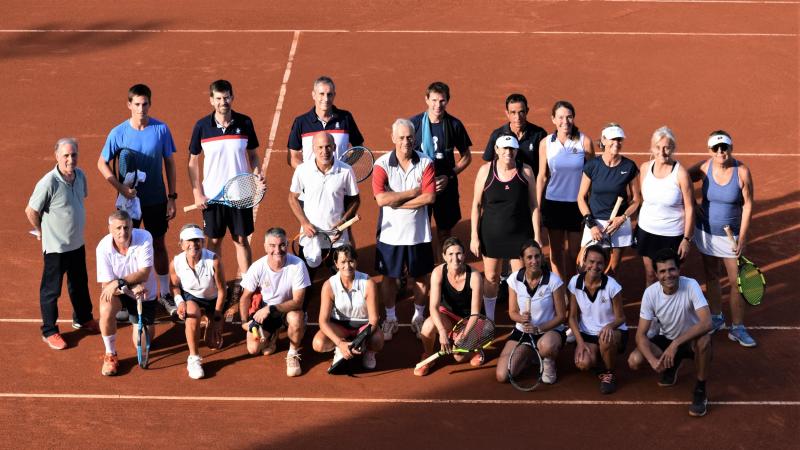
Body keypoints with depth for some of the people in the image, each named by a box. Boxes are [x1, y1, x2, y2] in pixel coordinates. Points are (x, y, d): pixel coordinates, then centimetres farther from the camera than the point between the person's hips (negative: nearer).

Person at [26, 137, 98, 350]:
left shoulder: (80, 175, -4)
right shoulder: (49, 183, -26)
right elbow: (31, 211, -17)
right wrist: (42, 232, -3)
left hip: (77, 243, 7)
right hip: (56, 246, -7)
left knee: (80, 284, 24)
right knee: (51, 290, 7)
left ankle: (83, 318, 45)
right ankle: (49, 332, 20)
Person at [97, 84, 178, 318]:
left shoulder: (161, 129, -8)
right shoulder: (119, 133, -12)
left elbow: (169, 163, 1)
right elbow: (102, 164, -3)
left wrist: (172, 197, 0)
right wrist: (121, 188, -16)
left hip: (156, 200, 1)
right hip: (129, 200, -1)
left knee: (159, 245, 13)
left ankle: (164, 293, 28)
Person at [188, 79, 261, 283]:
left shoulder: (245, 123, -2)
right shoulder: (202, 126, -4)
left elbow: (253, 155, 8)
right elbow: (193, 162, 3)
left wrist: (257, 174, -11)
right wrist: (197, 194, -3)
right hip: (212, 196, 0)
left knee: (241, 240, 6)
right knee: (214, 241, 9)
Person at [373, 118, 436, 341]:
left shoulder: (426, 163, -5)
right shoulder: (382, 164, -8)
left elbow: (429, 197, -16)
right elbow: (381, 199, -21)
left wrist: (397, 202, -17)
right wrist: (413, 192, -16)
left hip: (418, 233, 1)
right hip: (390, 232, -1)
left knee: (421, 277, 12)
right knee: (389, 277, 10)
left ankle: (418, 317, 31)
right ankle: (390, 319, 27)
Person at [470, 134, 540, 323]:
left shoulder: (526, 171, -4)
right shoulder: (485, 171, -5)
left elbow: (534, 205, 1)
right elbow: (476, 205, 0)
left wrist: (537, 236, -2)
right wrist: (474, 236, -2)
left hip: (520, 234, 0)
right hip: (491, 234, 0)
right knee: (491, 277, 10)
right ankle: (489, 320, 25)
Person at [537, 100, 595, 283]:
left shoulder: (585, 141, -7)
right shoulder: (546, 143, -3)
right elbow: (542, 177, 3)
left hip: (577, 204, -1)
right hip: (553, 203, 1)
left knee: (573, 252, 6)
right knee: (556, 250, 10)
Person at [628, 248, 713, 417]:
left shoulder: (690, 286, -26)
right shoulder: (650, 293, -18)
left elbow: (706, 323, -38)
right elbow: (641, 334, -16)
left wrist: (676, 344, -44)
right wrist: (653, 360, -34)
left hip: (691, 340, -3)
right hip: (666, 339, 3)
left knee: (704, 339, -39)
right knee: (634, 360, -21)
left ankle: (700, 391, -17)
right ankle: (672, 365, 13)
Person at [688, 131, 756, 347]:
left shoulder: (742, 171, -15)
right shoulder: (704, 168, -11)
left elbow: (748, 205, -11)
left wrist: (742, 237, -14)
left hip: (731, 234, -2)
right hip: (706, 232, 2)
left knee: (736, 282, 0)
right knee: (711, 276, 15)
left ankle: (737, 328, 12)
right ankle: (716, 318, 34)